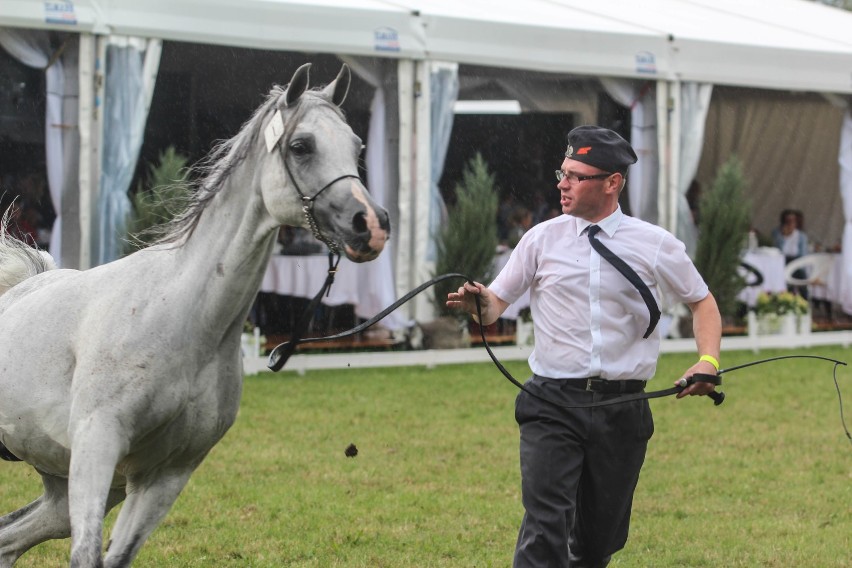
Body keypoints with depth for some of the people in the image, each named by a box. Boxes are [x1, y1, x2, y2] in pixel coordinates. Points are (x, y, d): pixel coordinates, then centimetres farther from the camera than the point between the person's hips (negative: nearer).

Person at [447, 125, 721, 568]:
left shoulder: (656, 246, 3)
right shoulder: (542, 239, 3)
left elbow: (701, 301, 13)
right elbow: (496, 304, 4)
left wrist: (708, 361, -4)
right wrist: (479, 304, -20)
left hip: (622, 409, 1)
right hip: (553, 403, -1)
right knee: (545, 526, -18)